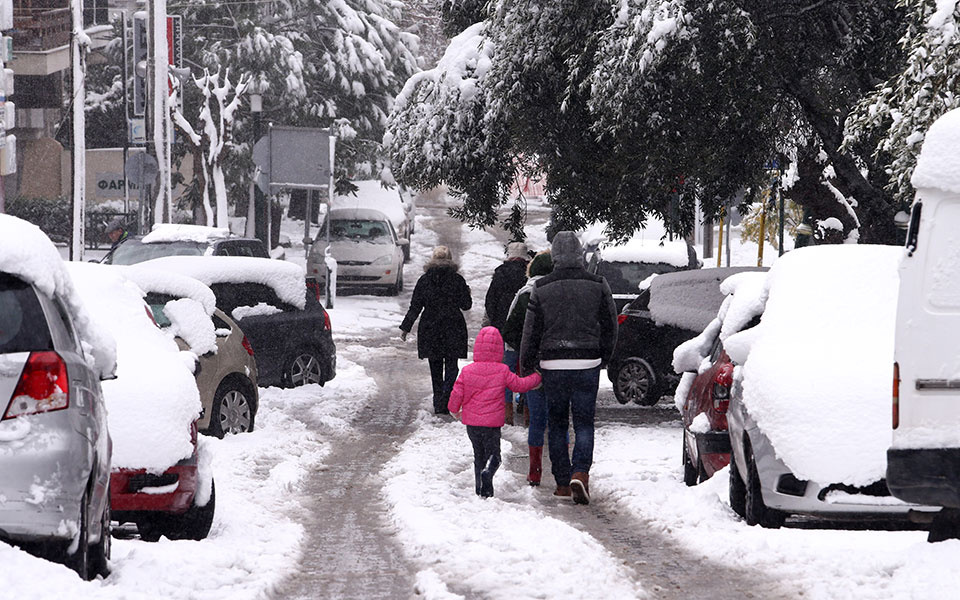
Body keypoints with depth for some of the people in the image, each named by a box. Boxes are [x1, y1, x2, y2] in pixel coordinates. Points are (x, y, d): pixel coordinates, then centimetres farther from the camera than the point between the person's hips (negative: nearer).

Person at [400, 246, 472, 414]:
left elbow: (415, 307, -1)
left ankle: (438, 403, 15)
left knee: (435, 368, 12)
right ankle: (444, 402, -16)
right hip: (453, 330, -2)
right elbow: (466, 305, -1)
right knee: (451, 366, 2)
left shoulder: (424, 280, -2)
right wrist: (466, 292, 20)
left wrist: (405, 328, 6)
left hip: (430, 330, 2)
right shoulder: (457, 280, -6)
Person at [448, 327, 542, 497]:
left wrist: (454, 410, 20)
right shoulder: (502, 371, -8)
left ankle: (480, 489, 14)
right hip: (492, 422, -2)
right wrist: (536, 378, 21)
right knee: (493, 454, 7)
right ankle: (488, 472, -26)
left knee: (479, 455, 16)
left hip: (472, 422, 2)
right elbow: (520, 385, 3)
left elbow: (457, 393, 1)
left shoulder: (467, 371, -4)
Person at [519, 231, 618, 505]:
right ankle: (580, 473, -16)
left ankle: (562, 482, 13)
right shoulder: (597, 286, -2)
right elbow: (610, 327, 5)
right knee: (584, 423, 4)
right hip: (587, 363, 0)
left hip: (553, 364, 0)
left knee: (557, 424, 11)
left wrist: (526, 366, 11)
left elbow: (531, 332, 0)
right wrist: (603, 357, 20)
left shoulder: (541, 289, -3)